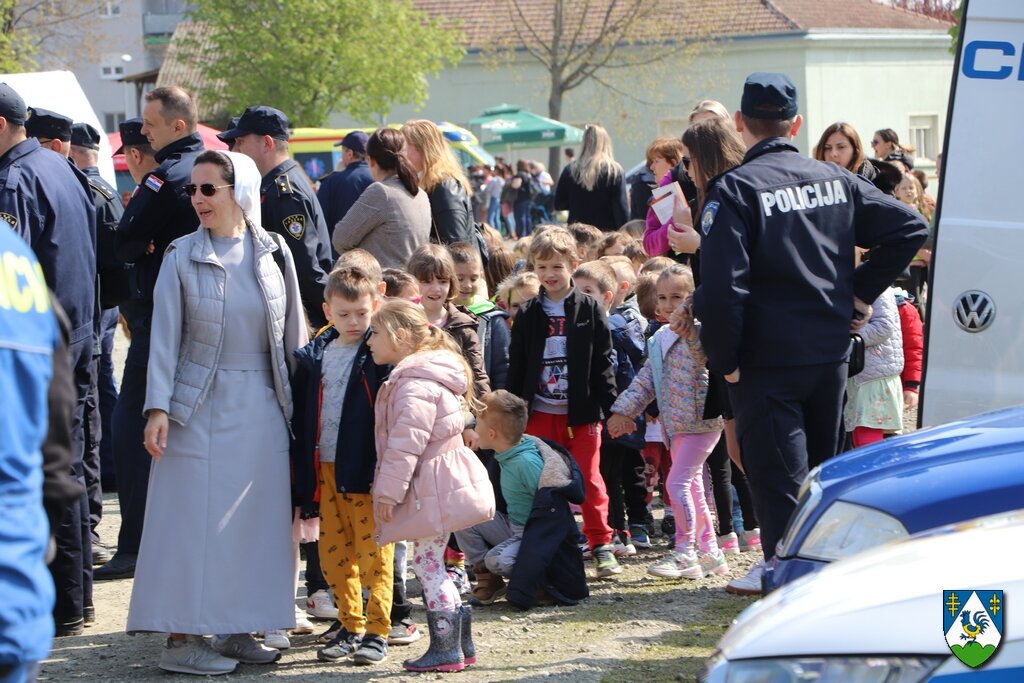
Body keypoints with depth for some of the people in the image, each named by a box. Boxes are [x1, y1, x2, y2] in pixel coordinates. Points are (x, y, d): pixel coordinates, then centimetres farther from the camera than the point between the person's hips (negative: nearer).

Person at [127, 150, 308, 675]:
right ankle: (182, 638, 1)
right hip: (201, 408, -3)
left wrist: (299, 400, 7)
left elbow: (293, 333, 9)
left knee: (256, 519, 6)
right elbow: (165, 336, -4)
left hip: (262, 409, 3)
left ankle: (235, 629, 16)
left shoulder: (273, 252, 3)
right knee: (195, 518, -3)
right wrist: (158, 408, -11)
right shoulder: (183, 257, -3)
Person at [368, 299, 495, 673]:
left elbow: (406, 443, -23)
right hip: (441, 484, 11)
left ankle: (446, 649, 0)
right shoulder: (428, 373, 16)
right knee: (430, 564, 15)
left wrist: (388, 491, -18)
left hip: (430, 487, -11)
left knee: (427, 562, -4)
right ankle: (461, 642, 20)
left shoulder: (413, 383, -19)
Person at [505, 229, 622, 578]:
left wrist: (609, 405, -5)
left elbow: (602, 361, 1)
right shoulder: (528, 314, 6)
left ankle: (601, 546, 9)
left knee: (589, 480, 0)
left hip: (581, 413, -2)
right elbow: (516, 366, 9)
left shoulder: (589, 309, 1)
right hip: (540, 414, 2)